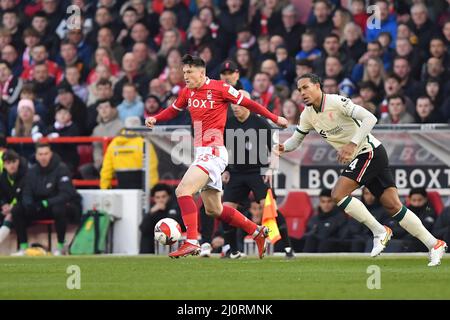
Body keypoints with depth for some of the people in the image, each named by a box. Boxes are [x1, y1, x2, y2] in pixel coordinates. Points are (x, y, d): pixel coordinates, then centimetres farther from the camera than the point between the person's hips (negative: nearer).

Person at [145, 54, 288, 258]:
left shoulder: (219, 88, -8)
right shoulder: (187, 92, 12)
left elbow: (248, 104, -1)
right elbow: (173, 110, 28)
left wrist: (275, 119, 5)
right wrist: (155, 119, 9)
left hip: (213, 152, -8)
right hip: (201, 153, 8)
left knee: (183, 191, -22)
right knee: (214, 209, 13)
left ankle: (191, 242, -25)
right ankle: (257, 232, 26)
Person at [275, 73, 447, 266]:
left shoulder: (336, 102, -17)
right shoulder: (308, 115, 8)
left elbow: (369, 118, -24)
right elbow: (296, 139, 18)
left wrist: (352, 144, -31)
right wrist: (283, 147, -4)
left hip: (369, 151, -8)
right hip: (358, 159, 8)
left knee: (338, 194, -17)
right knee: (392, 205, 0)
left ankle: (379, 232, -8)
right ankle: (434, 245, 3)